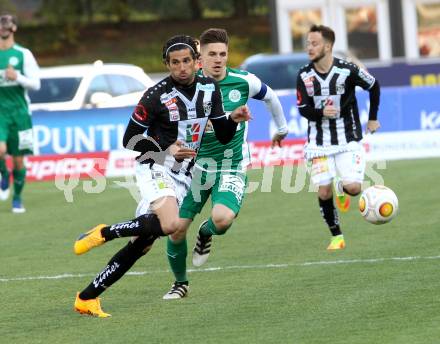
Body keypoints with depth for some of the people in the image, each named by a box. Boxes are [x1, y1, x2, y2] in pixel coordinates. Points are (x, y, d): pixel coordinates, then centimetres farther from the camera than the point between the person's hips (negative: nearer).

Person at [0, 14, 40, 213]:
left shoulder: (23, 54, 1)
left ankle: (17, 198, 19)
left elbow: (35, 84, -3)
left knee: (18, 159, 3)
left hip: (19, 112, 0)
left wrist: (17, 77, -19)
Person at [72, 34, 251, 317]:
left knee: (141, 245, 0)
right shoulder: (157, 96, -13)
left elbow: (224, 136, 11)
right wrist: (166, 151, -18)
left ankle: (87, 298, 5)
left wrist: (234, 119, -10)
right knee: (169, 225, -34)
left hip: (182, 175, 6)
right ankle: (103, 233, -16)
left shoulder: (210, 88, 5)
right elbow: (130, 139, -6)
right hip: (155, 168, -6)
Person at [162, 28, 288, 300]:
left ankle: (206, 233, 12)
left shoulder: (244, 82, -7)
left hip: (232, 167, -1)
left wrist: (282, 127, 28)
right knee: (177, 228, -6)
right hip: (197, 165, 1)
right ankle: (181, 282, 22)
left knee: (222, 219, -28)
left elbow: (270, 97, 15)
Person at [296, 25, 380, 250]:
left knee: (353, 188, -15)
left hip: (348, 139, -2)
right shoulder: (304, 76, -6)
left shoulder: (347, 70, -12)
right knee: (323, 192, -8)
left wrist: (373, 119, 10)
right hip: (319, 142, 2)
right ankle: (336, 236, 11)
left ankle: (342, 189, 24)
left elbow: (374, 87, 5)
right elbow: (303, 109, -1)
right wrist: (321, 112, -22)